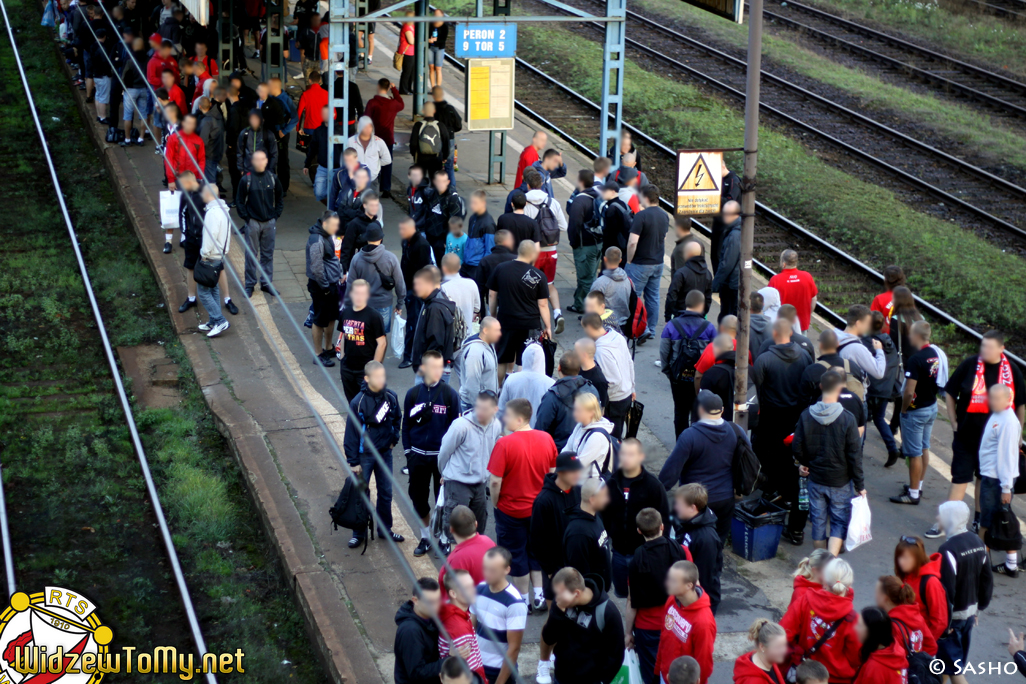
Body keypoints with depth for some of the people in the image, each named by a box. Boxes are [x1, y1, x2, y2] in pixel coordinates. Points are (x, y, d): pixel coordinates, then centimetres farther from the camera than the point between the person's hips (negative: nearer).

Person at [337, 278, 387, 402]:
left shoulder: (373, 316, -12)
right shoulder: (345, 313, 3)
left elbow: (381, 343, -11)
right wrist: (342, 360, 12)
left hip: (366, 369, -5)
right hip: (348, 368, 5)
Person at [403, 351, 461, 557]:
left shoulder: (450, 394, -7)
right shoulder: (413, 394, -3)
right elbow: (406, 424, 4)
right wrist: (408, 451, 1)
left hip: (442, 455, -2)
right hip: (418, 455, 2)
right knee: (418, 497, 10)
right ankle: (425, 537, 26)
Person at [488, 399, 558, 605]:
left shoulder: (504, 444, -23)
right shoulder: (546, 439, -7)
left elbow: (495, 481, -22)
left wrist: (495, 503, -4)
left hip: (511, 509, -4)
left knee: (516, 555, 12)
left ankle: (522, 599, 21)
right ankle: (539, 595, 23)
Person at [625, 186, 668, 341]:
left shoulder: (641, 216, -20)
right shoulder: (664, 216, 5)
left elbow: (632, 242, -23)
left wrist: (629, 260, -12)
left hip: (641, 264, -7)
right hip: (658, 263, 7)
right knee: (653, 296, 13)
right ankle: (651, 330, 19)